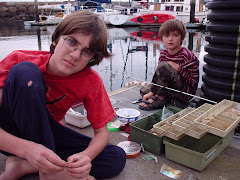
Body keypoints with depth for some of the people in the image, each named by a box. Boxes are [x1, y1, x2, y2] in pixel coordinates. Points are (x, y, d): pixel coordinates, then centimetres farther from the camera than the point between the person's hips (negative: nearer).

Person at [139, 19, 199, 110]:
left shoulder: (187, 56, -18)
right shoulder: (163, 54, 3)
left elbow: (194, 83, -19)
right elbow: (159, 76, 2)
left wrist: (178, 68, -24)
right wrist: (152, 93, -9)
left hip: (185, 92, -8)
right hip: (170, 88, 8)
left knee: (163, 66, -28)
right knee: (143, 90, 6)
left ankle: (160, 99, -15)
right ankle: (171, 100, -8)